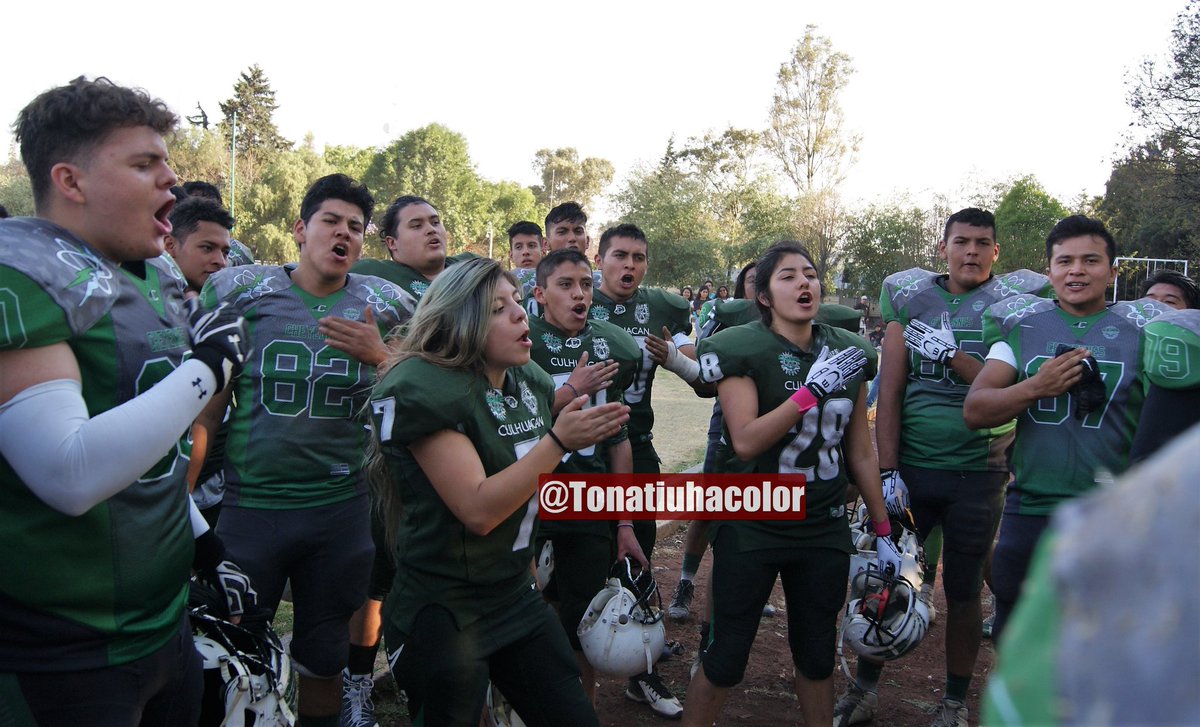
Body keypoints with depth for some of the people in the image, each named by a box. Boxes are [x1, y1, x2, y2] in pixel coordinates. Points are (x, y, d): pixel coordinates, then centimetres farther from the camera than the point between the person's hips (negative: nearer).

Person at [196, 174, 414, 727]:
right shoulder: (241, 291, -2)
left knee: (324, 657, 18)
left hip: (342, 508, 2)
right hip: (247, 507, -1)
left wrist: (377, 355, -12)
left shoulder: (382, 306, 2)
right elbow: (206, 406, 2)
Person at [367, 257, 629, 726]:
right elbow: (478, 510, -26)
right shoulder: (425, 390, -19)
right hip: (442, 613, -7)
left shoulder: (532, 384, 4)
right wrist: (560, 441, -25)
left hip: (517, 597, 7)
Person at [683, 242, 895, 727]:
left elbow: (860, 452, 9)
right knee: (725, 659, 6)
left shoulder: (850, 354, 3)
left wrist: (884, 531, 11)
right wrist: (813, 390, -25)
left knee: (818, 656, 17)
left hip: (825, 530, 4)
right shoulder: (742, 350, -12)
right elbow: (745, 442, -22)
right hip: (752, 528, -4)